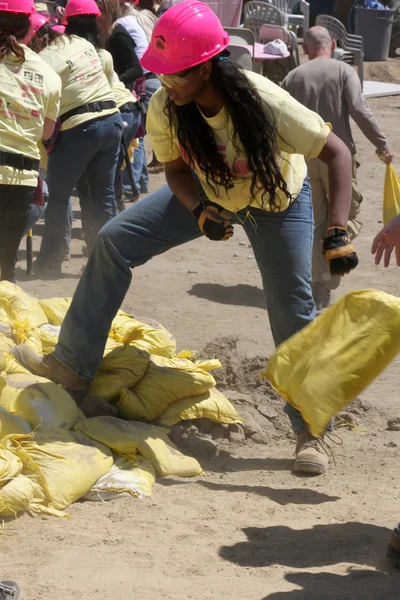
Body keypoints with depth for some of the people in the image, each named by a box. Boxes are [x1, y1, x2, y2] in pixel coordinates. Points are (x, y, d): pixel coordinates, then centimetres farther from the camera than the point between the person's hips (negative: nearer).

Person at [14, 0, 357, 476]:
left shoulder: (265, 104, -39)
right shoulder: (165, 107, -27)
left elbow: (336, 154, -30)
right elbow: (176, 168, -9)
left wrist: (337, 235, -38)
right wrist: (199, 211, -31)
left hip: (278, 202, -4)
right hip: (208, 193, 4)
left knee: (293, 313, -7)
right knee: (114, 240, -6)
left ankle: (311, 433, 10)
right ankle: (73, 365, 4)